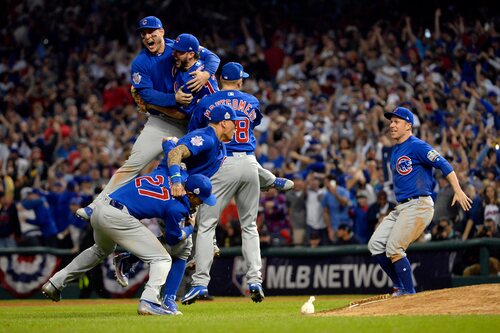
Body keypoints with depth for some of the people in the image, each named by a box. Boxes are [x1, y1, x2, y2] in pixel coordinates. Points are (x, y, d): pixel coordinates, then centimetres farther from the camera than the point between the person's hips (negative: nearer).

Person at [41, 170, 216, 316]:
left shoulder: (164, 172, 10)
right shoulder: (177, 208, -6)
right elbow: (173, 238, 7)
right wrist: (190, 227, 27)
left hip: (99, 208, 8)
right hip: (118, 218, -8)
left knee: (101, 250, 37)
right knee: (162, 259, -2)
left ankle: (55, 282, 38)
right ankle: (148, 301, -22)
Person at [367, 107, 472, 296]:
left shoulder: (417, 146, -9)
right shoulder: (395, 151, 19)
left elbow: (443, 165, -16)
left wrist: (458, 191, -26)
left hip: (418, 206, -9)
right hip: (401, 208, 9)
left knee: (394, 249, -15)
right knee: (375, 244, 2)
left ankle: (408, 291, -5)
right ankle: (399, 286, 9)